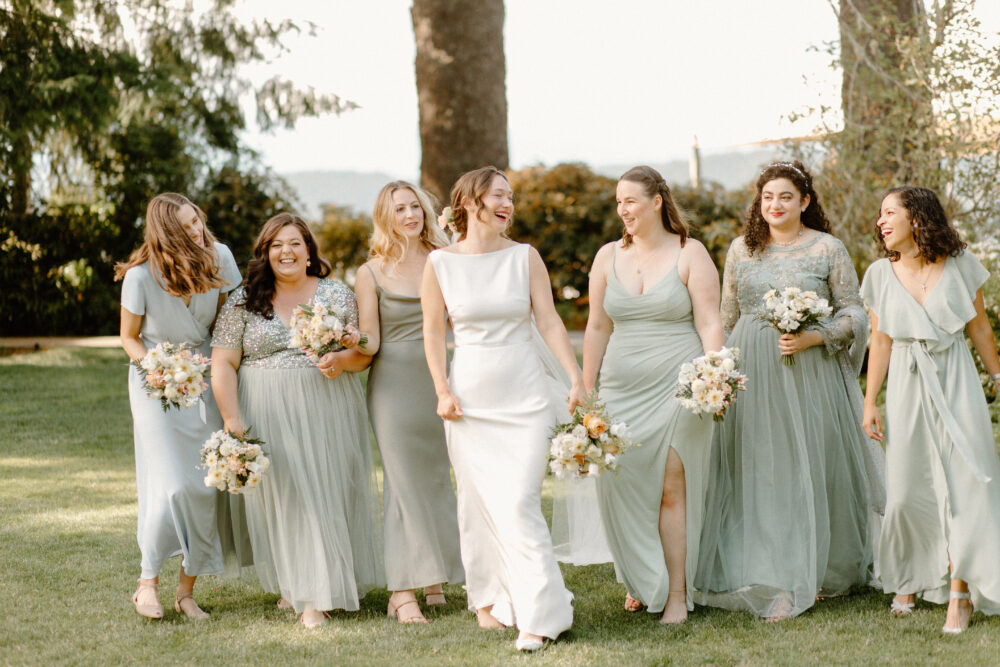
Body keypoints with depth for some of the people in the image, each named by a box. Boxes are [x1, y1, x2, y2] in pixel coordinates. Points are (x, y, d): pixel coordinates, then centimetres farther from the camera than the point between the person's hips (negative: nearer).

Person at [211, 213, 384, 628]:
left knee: (329, 494, 2)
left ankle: (330, 588, 16)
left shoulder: (337, 295, 7)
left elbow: (364, 353, 7)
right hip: (270, 417, -1)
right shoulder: (244, 302, 4)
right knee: (284, 497, -6)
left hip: (328, 411, 1)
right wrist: (232, 419, -9)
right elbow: (223, 364, 0)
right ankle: (306, 595, -2)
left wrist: (343, 360, -16)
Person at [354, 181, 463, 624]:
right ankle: (403, 592, -9)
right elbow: (370, 341, -1)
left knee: (436, 477, 9)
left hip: (437, 380, 3)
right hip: (393, 383, -3)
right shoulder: (373, 272, 1)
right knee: (404, 482, -8)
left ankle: (434, 578, 21)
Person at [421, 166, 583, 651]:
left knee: (519, 502, -9)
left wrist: (576, 379, -5)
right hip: (470, 397, 1)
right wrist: (442, 390, -2)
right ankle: (487, 599, 24)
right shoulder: (441, 263, 1)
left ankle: (539, 615, -8)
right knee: (478, 500, 7)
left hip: (524, 395, -1)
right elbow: (433, 331, 5)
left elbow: (549, 321, 2)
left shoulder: (524, 257, 3)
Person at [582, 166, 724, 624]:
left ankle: (676, 594, 2)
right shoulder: (608, 256, 10)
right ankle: (641, 581, 20)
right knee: (622, 487, 1)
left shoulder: (690, 254, 0)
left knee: (672, 489, -5)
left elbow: (709, 323, -4)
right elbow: (597, 328, 12)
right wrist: (586, 392, 9)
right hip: (621, 390, 4)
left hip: (676, 387, -4)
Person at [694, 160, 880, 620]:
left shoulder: (827, 249, 0)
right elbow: (726, 318, 15)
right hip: (750, 374, 3)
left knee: (808, 469, -1)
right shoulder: (742, 249, 10)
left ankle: (815, 572, 9)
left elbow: (853, 313, 0)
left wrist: (812, 338, -15)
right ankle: (767, 577, 11)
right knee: (756, 473, 2)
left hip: (808, 372, -3)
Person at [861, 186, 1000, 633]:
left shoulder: (959, 264, -3)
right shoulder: (880, 275, 1)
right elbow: (881, 340, 6)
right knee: (907, 490, 3)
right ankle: (908, 580, 25)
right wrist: (870, 402, 4)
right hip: (907, 385, 2)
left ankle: (960, 593, -1)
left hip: (956, 381, -1)